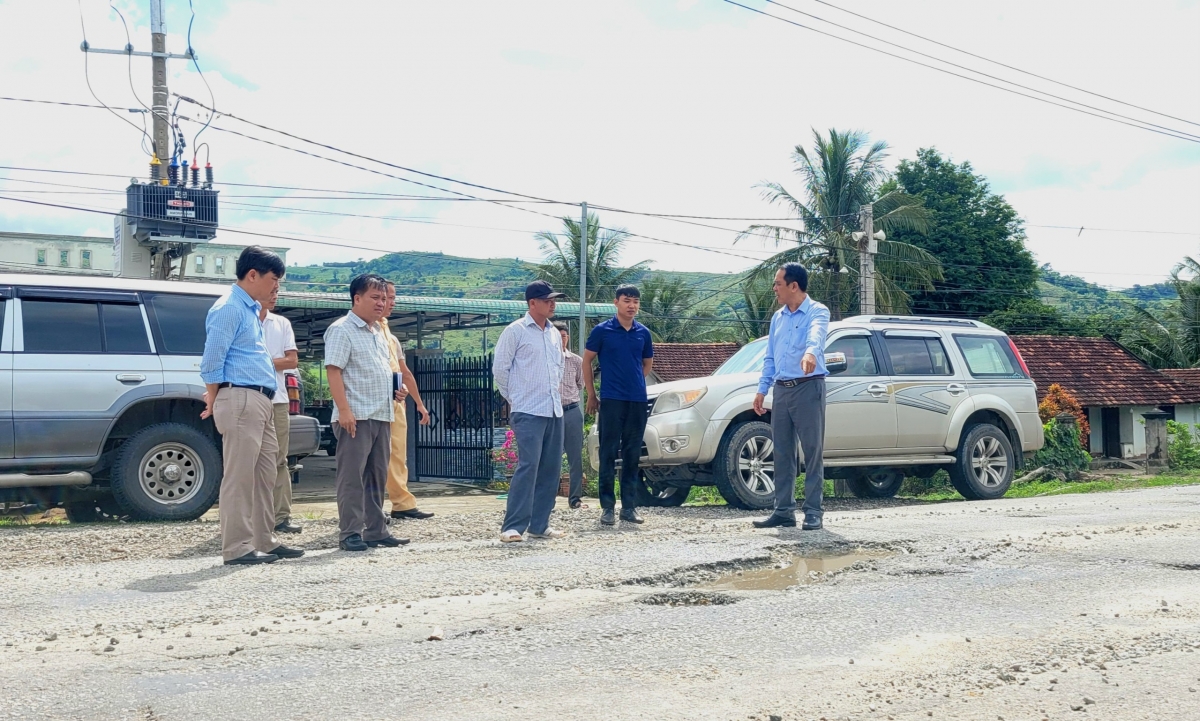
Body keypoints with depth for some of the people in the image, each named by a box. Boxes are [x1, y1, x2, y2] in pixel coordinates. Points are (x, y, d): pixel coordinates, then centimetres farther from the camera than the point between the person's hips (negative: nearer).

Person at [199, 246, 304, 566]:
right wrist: (213, 402, -5)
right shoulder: (229, 309, -11)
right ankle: (237, 548, -3)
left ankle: (264, 541, 19)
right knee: (240, 477, -7)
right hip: (241, 399, -10)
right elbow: (212, 361, -13)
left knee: (265, 475, 12)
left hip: (260, 402, 10)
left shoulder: (251, 309, 20)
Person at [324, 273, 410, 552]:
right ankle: (350, 533, -2)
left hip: (382, 415, 9)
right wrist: (344, 409, -22)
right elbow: (334, 370, -15)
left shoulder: (378, 332, 20)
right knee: (352, 476, -6)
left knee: (377, 476, 11)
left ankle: (375, 531, 16)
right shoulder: (342, 330, -6)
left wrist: (394, 389, 13)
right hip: (356, 416, -8)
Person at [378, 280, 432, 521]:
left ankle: (402, 504, 13)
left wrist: (419, 403, 27)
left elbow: (405, 372, 27)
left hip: (396, 401, 9)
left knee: (397, 455, 10)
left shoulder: (390, 336, 23)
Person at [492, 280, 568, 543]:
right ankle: (513, 527, -10)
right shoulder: (515, 331, -5)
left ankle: (539, 525, 15)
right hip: (528, 412, -7)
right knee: (528, 467, -14)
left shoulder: (555, 333, 14)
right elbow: (499, 368, -3)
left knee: (551, 468, 7)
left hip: (554, 410, 7)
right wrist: (514, 398, 2)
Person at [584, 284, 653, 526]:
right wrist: (591, 395, 4)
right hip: (611, 399, -4)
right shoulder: (602, 330, -2)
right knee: (609, 452, -2)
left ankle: (629, 506, 14)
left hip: (638, 400, 4)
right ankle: (607, 506, 3)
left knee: (633, 454, 7)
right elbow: (587, 361, 4)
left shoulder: (643, 333, 9)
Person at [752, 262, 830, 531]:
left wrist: (810, 352, -50)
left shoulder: (817, 312, -5)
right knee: (782, 453, 7)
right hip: (782, 390, 7)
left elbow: (816, 333, -29)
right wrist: (762, 390, 14)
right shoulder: (778, 317, 16)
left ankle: (813, 512, 1)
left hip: (808, 388, -7)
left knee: (813, 451, -3)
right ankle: (784, 511, 12)